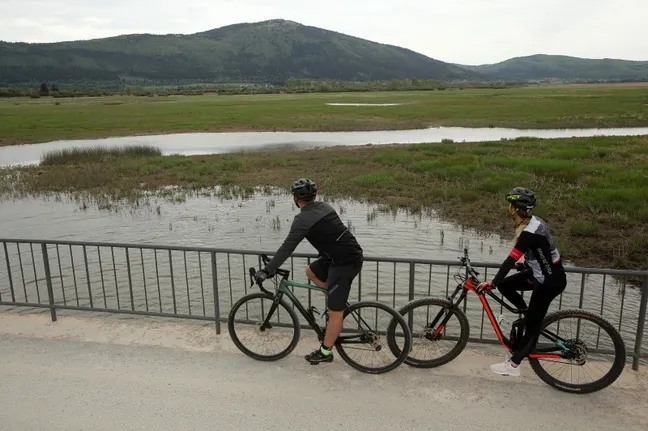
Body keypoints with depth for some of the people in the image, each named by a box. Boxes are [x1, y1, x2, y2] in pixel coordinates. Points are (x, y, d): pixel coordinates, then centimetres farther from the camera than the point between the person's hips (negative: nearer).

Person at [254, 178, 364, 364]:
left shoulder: (302, 219, -14)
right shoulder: (325, 206, 11)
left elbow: (286, 248, -14)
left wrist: (267, 271, -6)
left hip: (345, 262, -9)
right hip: (349, 253, 9)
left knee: (334, 311, 3)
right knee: (311, 271, 23)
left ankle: (325, 352, 16)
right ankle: (338, 300, 23)